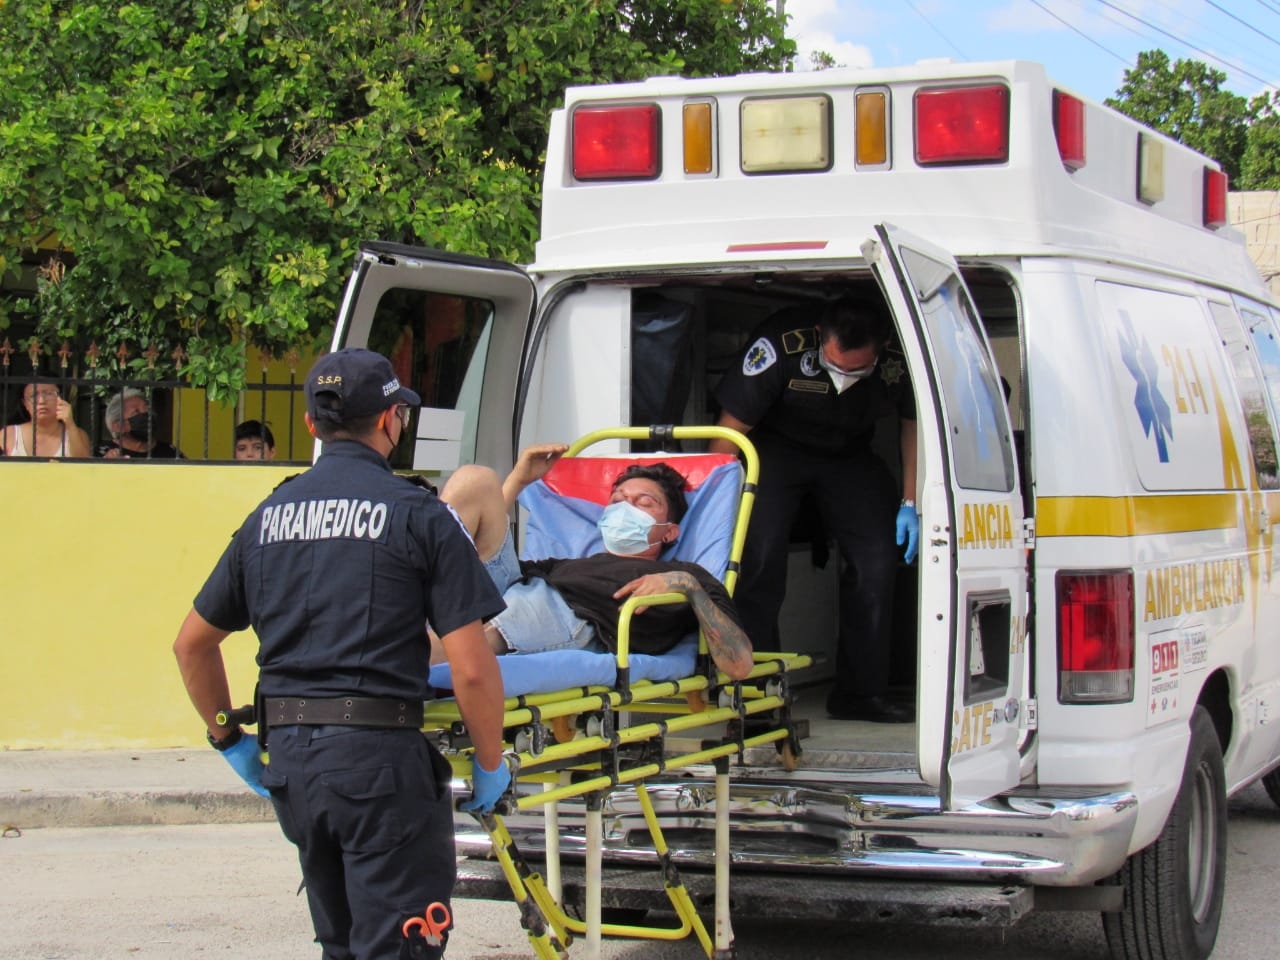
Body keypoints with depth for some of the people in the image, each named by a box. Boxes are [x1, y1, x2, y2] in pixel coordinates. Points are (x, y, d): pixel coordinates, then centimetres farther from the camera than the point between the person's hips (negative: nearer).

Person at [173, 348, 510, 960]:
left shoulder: (269, 516, 11)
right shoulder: (418, 515, -6)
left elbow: (192, 643, 18)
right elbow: (470, 669, -11)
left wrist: (229, 741, 27)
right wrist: (489, 764, 3)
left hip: (288, 755, 6)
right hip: (380, 755, -6)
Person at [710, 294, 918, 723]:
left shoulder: (898, 361, -26)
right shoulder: (781, 345, -35)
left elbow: (913, 422, -4)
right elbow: (730, 429, -24)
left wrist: (910, 503, -7)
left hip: (849, 456, 3)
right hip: (775, 446, -3)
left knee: (878, 561, -9)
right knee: (760, 556, -20)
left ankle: (861, 692, 3)